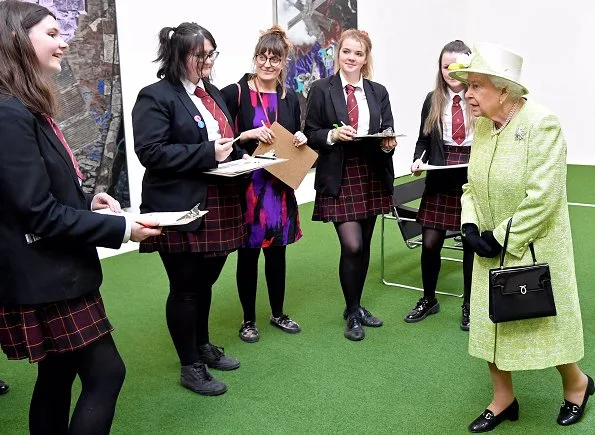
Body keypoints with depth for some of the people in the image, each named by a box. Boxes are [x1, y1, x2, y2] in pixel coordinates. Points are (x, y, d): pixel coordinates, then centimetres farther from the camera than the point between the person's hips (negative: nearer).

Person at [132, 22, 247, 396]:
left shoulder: (213, 93, 15)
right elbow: (150, 152, -20)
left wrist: (238, 156, 4)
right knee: (185, 288, 4)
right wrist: (207, 153, -22)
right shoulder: (156, 97, -10)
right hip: (181, 211, -7)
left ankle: (203, 345, 37)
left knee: (205, 281, 18)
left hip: (218, 206, 8)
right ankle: (191, 367, 18)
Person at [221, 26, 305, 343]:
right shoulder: (234, 93, -8)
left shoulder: (289, 98, 8)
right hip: (245, 186, -4)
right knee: (248, 254, 6)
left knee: (277, 251, 14)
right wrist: (246, 135, -23)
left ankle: (278, 314, 31)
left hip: (280, 186, 5)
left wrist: (301, 139, -4)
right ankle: (248, 320, 22)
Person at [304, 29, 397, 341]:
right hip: (339, 178, -4)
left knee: (364, 245, 12)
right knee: (351, 246, -10)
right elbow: (310, 135, -2)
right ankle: (352, 313, 9)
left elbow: (387, 135, 8)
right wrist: (332, 135, -20)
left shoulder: (378, 92, 9)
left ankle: (357, 306, 29)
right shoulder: (321, 90, -2)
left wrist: (389, 143, -14)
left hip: (372, 176, 4)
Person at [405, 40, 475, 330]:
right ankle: (428, 300, 27)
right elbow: (423, 139, 10)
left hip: (475, 180, -2)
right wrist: (418, 160, -8)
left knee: (472, 243, 8)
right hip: (440, 181, 2)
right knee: (430, 243, 4)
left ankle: (469, 306, 26)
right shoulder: (432, 100, 5)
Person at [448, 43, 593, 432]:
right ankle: (504, 399, 29)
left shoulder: (541, 123, -20)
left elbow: (542, 198, -24)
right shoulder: (482, 125, 1)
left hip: (532, 250, -6)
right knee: (490, 323, 10)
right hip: (491, 249, 6)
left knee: (543, 323, 9)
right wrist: (471, 227, -7)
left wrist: (502, 237, -20)